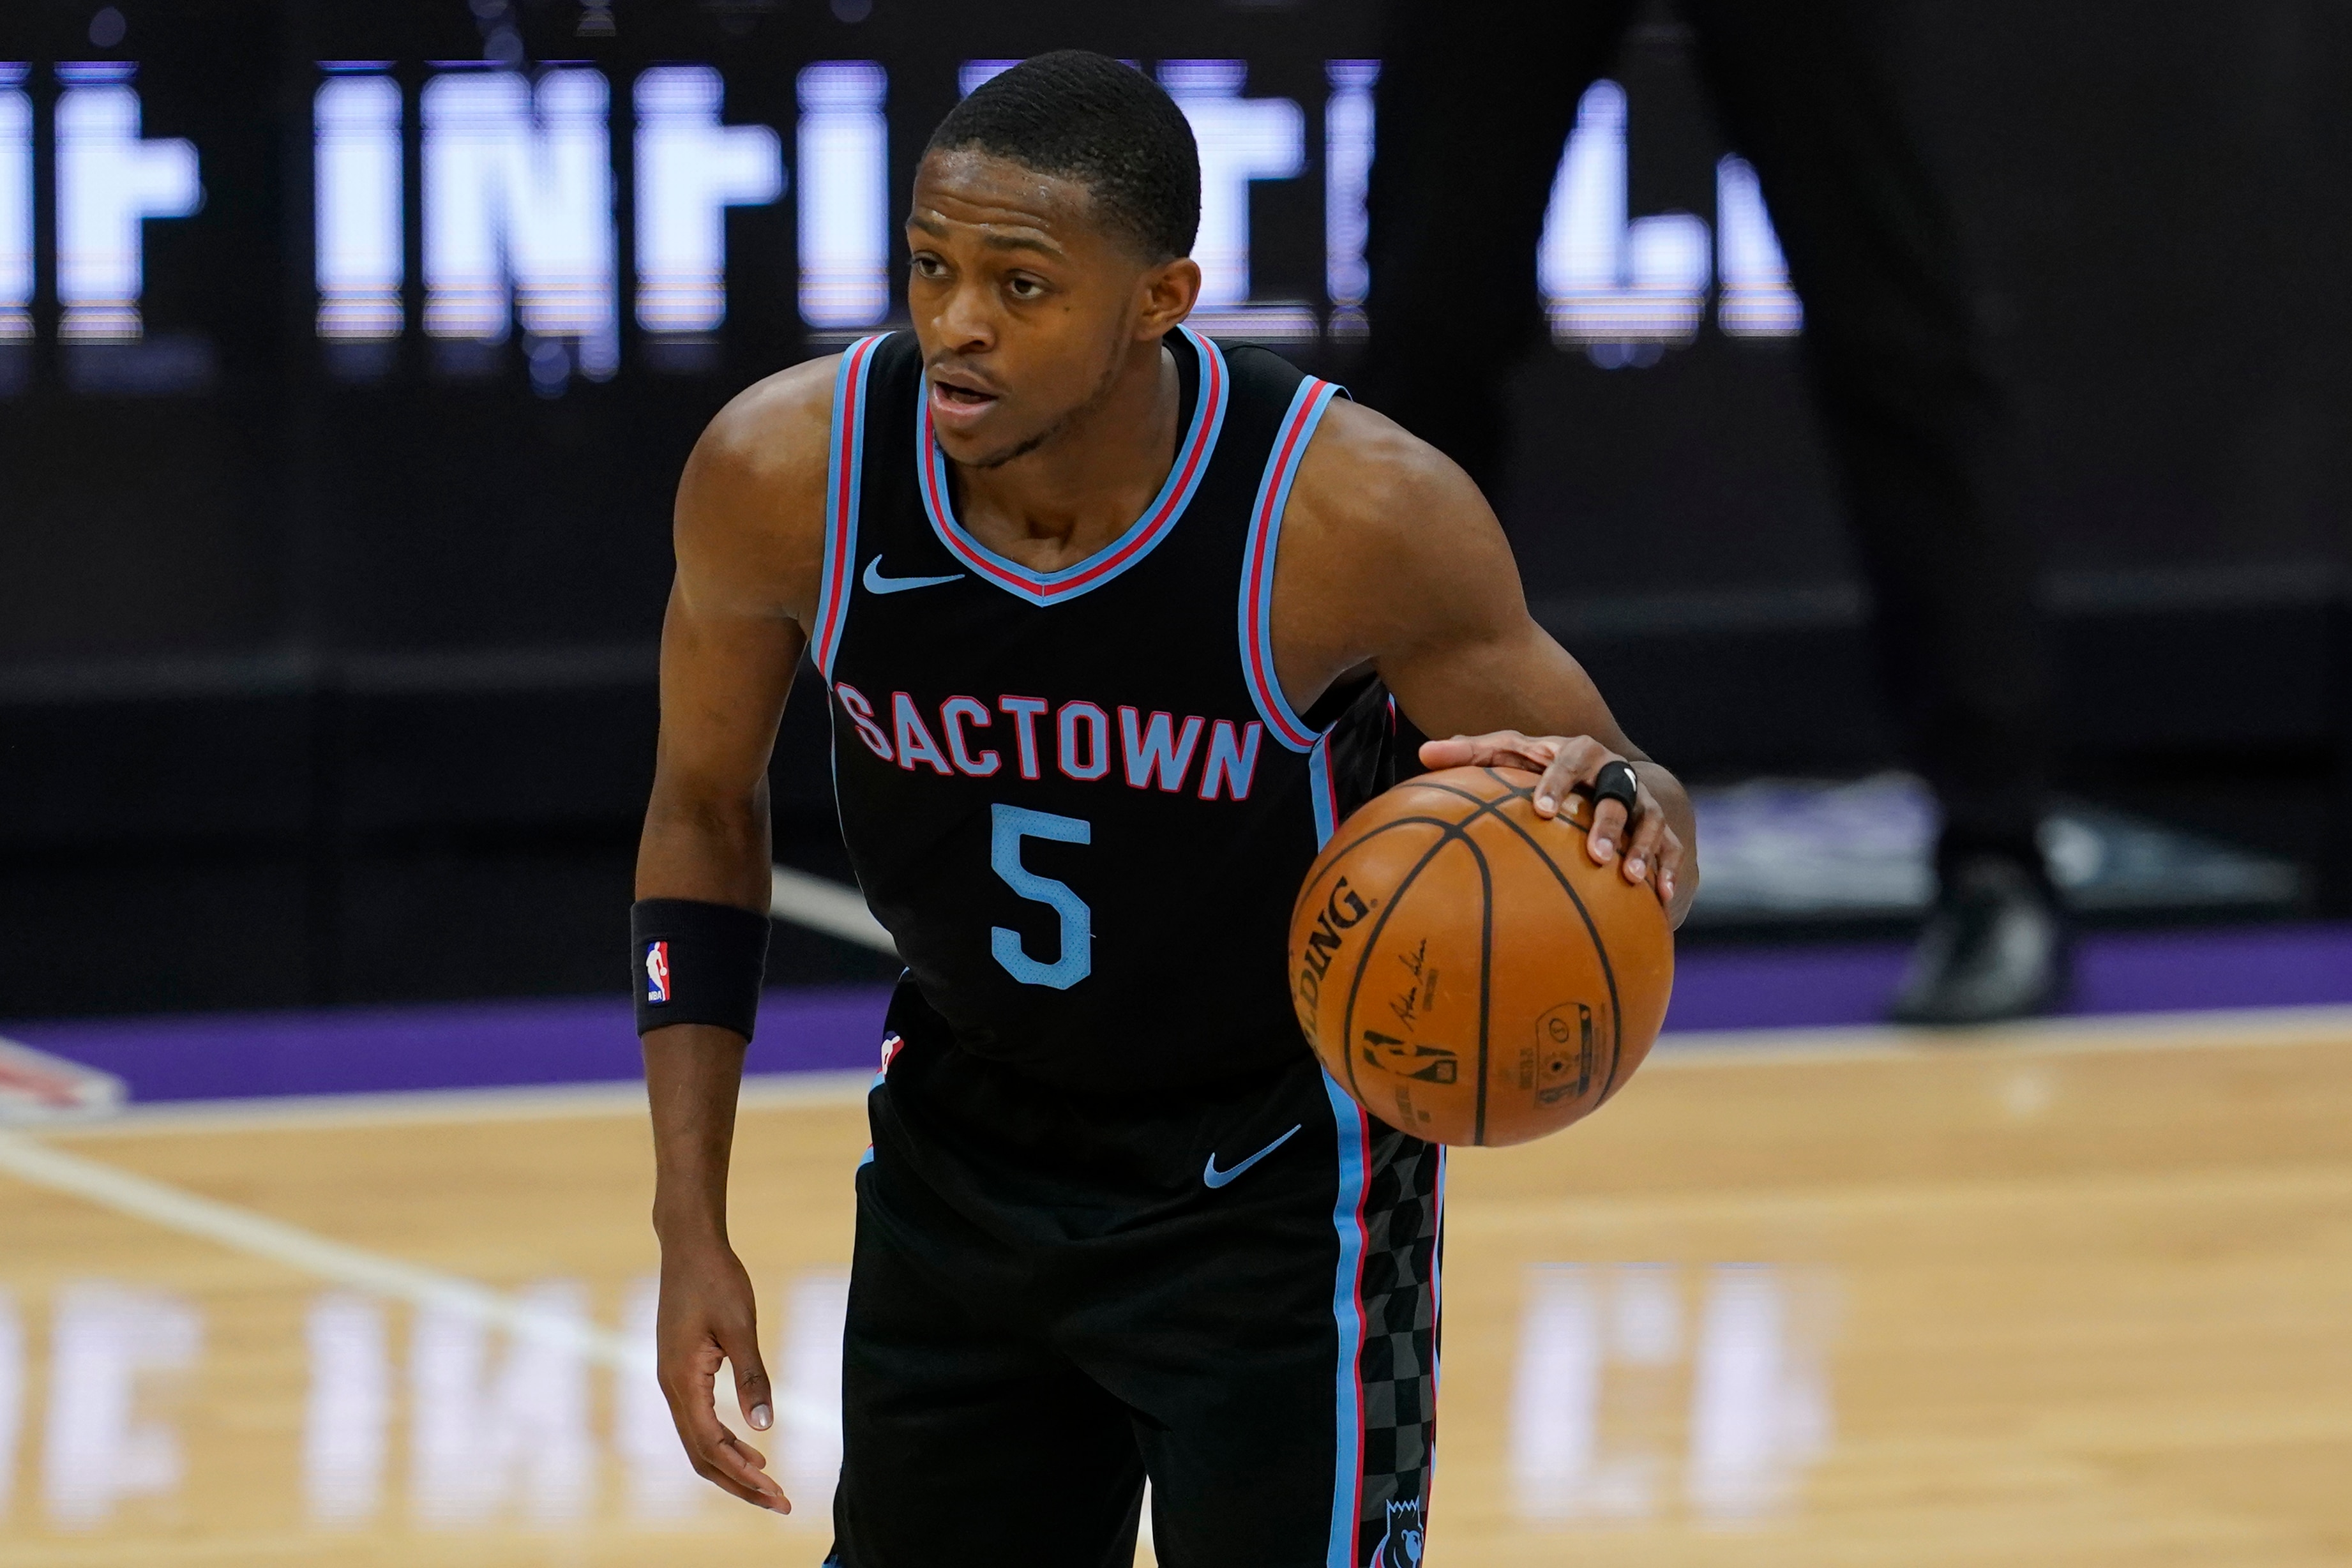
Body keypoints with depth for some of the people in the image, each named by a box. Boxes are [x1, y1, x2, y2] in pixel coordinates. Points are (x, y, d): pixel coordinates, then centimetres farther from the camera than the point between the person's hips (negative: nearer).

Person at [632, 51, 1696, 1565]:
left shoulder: (1356, 515, -28)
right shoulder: (788, 471, -20)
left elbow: (1615, 784, -13)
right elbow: (706, 810, -1)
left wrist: (1623, 809, -40)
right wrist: (693, 1230, -5)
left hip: (1274, 1183, -3)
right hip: (966, 1144, 3)